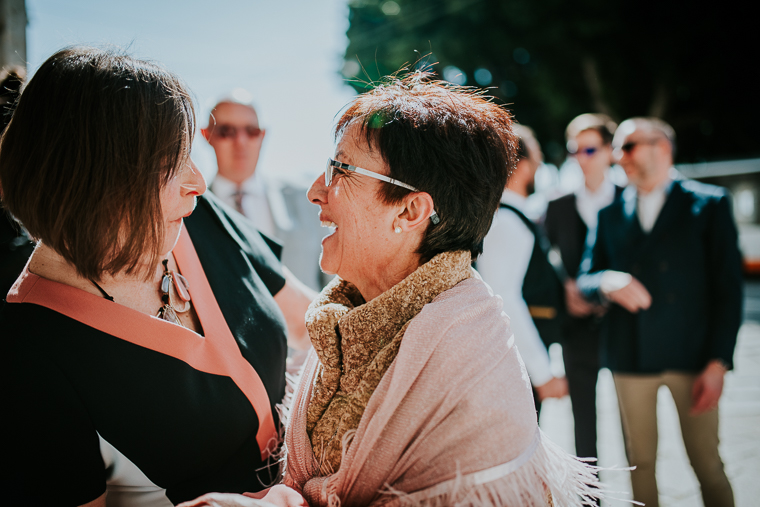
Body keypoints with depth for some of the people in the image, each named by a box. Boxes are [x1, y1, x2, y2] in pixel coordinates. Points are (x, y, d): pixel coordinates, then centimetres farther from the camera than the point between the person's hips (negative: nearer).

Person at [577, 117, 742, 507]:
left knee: (708, 464, 4)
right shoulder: (611, 212, 9)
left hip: (693, 356, -2)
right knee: (640, 464, 11)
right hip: (630, 356, 3)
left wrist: (718, 362, -9)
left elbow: (728, 288, -2)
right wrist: (608, 282, -16)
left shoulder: (709, 204, 1)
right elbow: (585, 280, 8)